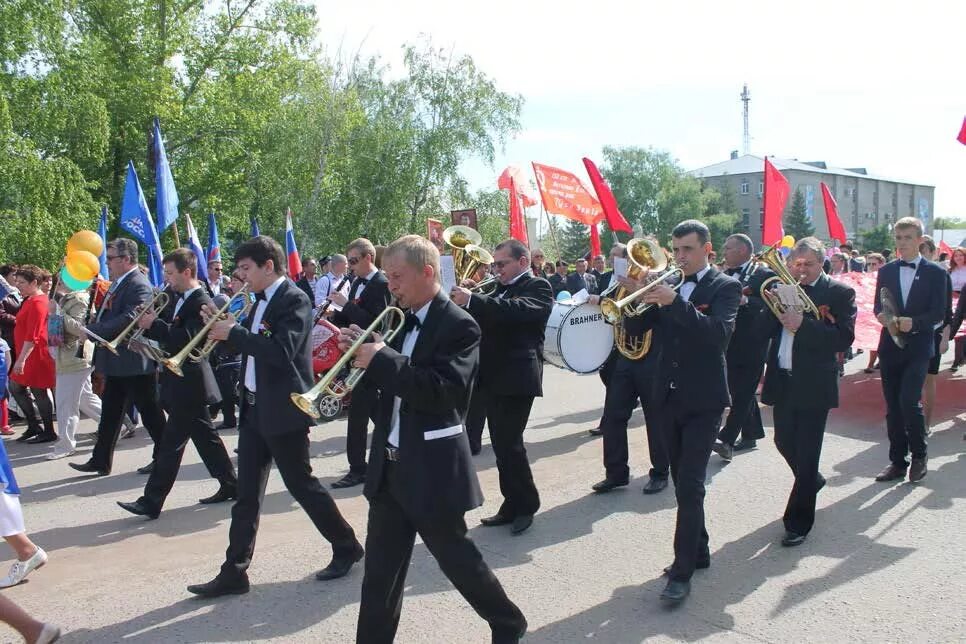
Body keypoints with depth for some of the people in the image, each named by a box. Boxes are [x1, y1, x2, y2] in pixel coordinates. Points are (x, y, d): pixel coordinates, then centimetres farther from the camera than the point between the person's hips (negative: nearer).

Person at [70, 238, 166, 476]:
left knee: (150, 412, 3)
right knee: (109, 413, 14)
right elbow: (106, 317, 20)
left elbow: (127, 321, -26)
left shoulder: (139, 286, -16)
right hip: (116, 363, 10)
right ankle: (100, 461, 23)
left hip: (135, 364, -10)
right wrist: (90, 327, 3)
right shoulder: (117, 284, 14)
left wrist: (91, 329, -24)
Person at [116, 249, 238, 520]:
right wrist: (149, 322, -6)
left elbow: (186, 340, -26)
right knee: (204, 436, 15)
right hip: (183, 381, 9)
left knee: (171, 443, -5)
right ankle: (230, 485, 24)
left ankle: (151, 502, 0)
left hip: (188, 383, -9)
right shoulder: (180, 299, 12)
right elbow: (169, 332, 12)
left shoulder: (202, 304, -16)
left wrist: (154, 324, -22)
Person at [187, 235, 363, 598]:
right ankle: (234, 572, 16)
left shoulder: (294, 300, -15)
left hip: (283, 409, -8)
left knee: (301, 483, 3)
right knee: (247, 494, 9)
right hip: (254, 408, 8)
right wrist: (224, 328, -1)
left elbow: (281, 352, -27)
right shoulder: (262, 302, 12)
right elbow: (252, 345, 15)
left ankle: (347, 547, 22)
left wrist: (234, 332, -22)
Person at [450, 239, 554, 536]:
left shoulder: (538, 287, -5)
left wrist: (471, 300, -33)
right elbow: (485, 319, 18)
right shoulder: (500, 289, 20)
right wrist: (462, 300, -2)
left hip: (516, 378, -8)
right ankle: (512, 505, 22)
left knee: (509, 444, -8)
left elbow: (518, 309, -25)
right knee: (502, 445, 12)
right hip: (492, 378, 8)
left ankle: (526, 505, 9)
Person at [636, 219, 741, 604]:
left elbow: (719, 334, -23)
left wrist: (675, 302, -29)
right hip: (669, 398, 6)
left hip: (703, 401, -6)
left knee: (690, 485, -9)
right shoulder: (667, 286, 9)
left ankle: (682, 572, -2)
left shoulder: (725, 286, -6)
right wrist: (643, 298, -15)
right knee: (682, 483, 15)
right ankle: (698, 551, 30)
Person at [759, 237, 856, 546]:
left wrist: (802, 324, -25)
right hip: (783, 381, 6)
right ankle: (812, 481, 47)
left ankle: (798, 523, 11)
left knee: (806, 454, 1)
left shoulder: (839, 292, -6)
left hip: (814, 384, -5)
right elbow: (763, 329, 3)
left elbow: (844, 337, -17)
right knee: (783, 442, 18)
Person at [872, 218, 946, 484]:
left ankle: (919, 456, 7)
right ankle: (897, 462, 17)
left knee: (909, 400, -15)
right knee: (892, 406, 7)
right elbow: (878, 307, 10)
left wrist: (913, 322, -21)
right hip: (890, 346, 4)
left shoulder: (935, 273, 0)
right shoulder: (886, 271, 10)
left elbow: (938, 314, -4)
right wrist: (882, 316, -12)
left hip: (918, 347, -4)